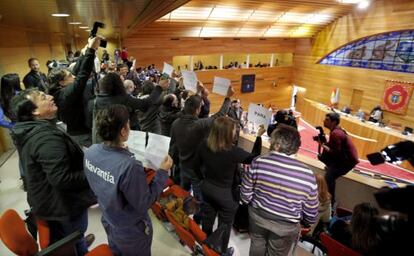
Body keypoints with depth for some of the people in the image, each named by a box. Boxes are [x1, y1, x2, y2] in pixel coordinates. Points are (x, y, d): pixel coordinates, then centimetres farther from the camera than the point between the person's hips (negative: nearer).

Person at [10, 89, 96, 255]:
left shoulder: (28, 131, -1)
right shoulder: (47, 137, -34)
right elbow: (62, 179, -37)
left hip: (45, 199, 10)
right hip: (63, 203, -9)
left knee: (59, 241, 31)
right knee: (74, 242, 17)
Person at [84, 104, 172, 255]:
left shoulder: (90, 152, -18)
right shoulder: (129, 166, -40)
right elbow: (144, 204, -27)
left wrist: (119, 151, 7)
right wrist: (162, 172, -22)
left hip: (108, 222, 6)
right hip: (131, 232, -6)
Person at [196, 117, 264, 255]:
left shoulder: (204, 145, -14)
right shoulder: (233, 151, -30)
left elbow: (199, 166, 2)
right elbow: (254, 158, -12)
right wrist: (259, 136, -5)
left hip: (207, 187, 6)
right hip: (226, 193, -5)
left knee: (207, 221, 26)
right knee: (224, 226, 19)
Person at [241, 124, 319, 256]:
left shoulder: (258, 162, -22)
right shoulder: (307, 174, -22)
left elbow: (245, 195, -11)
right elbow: (311, 214, -11)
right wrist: (300, 219, 12)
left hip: (257, 216, 1)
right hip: (286, 226, -1)